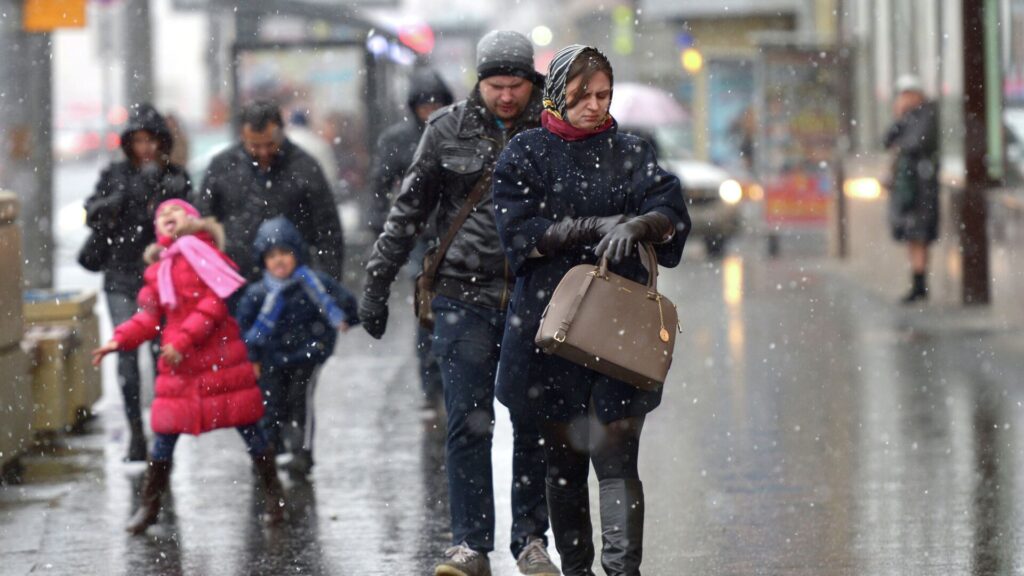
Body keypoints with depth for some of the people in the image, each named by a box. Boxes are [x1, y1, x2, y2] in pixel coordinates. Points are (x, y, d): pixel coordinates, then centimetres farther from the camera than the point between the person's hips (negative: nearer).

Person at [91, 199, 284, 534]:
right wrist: (119, 340, -3)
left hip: (220, 358, -5)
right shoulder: (157, 270, 14)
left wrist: (184, 339, -18)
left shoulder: (201, 249, -3)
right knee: (165, 434, 4)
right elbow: (148, 318, 13)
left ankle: (273, 499, 14)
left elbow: (215, 303, -11)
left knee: (247, 427, 2)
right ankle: (149, 506, 14)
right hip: (178, 366, 5)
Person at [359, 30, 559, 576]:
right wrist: (377, 282, 7)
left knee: (533, 425, 4)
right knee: (468, 424, -5)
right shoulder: (448, 130, 3)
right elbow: (408, 212, 10)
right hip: (465, 296, 0)